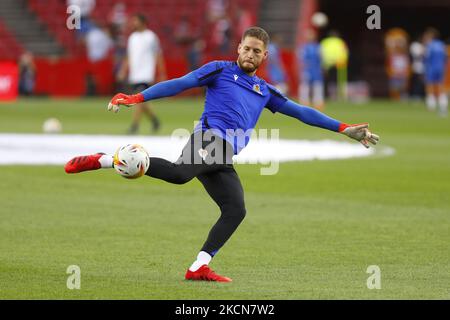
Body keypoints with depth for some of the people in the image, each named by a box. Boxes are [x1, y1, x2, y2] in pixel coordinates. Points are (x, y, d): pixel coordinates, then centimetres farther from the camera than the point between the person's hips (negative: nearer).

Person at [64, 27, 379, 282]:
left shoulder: (265, 91, 28)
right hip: (210, 139, -6)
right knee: (179, 172, -37)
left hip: (223, 161, 7)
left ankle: (199, 267, -8)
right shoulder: (221, 70, 11)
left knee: (236, 210, -11)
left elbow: (300, 111, 29)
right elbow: (179, 84, 3)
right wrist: (137, 98, -8)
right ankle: (105, 160, -37)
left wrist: (343, 128, 24)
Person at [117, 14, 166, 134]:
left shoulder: (151, 37, -4)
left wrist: (162, 74, -5)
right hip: (134, 76, 7)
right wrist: (123, 71, 11)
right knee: (140, 102, 10)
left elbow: (158, 56, -2)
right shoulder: (132, 37, 14)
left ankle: (134, 125, -19)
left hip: (146, 74, -7)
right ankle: (154, 119, 29)